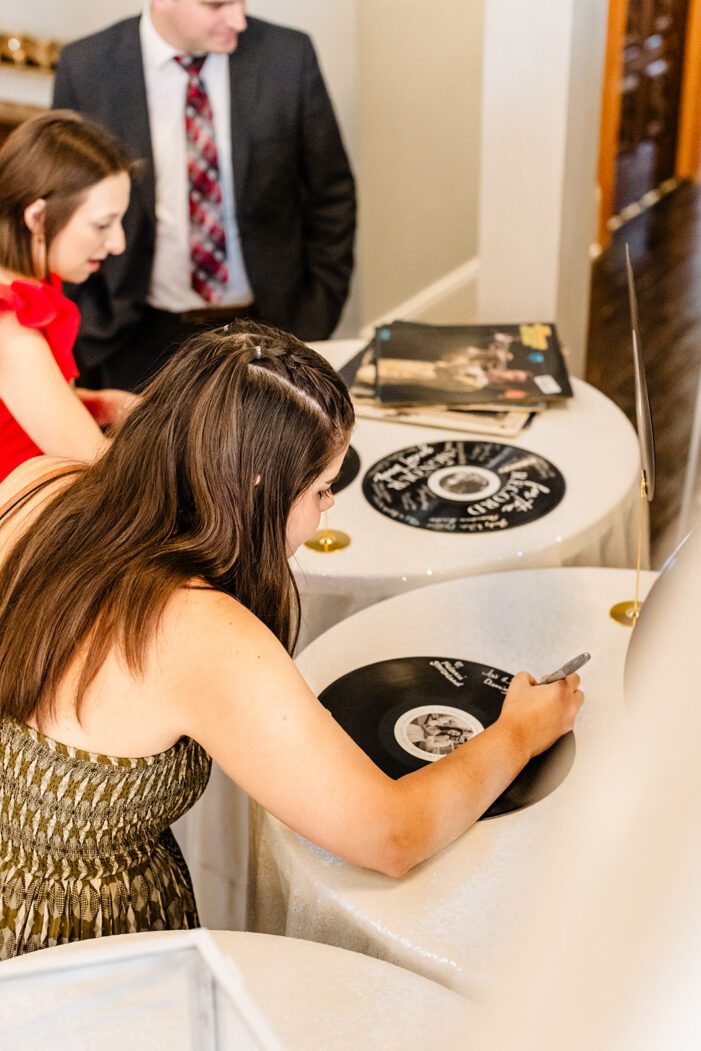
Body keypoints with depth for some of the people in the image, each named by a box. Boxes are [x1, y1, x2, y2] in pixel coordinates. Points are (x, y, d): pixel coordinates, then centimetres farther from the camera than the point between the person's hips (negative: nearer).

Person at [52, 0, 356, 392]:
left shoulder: (290, 55, -6)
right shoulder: (85, 68, -6)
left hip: (269, 327, 0)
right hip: (143, 341, 0)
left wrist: (314, 323, -1)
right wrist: (89, 331, 1)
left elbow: (331, 197, 1)